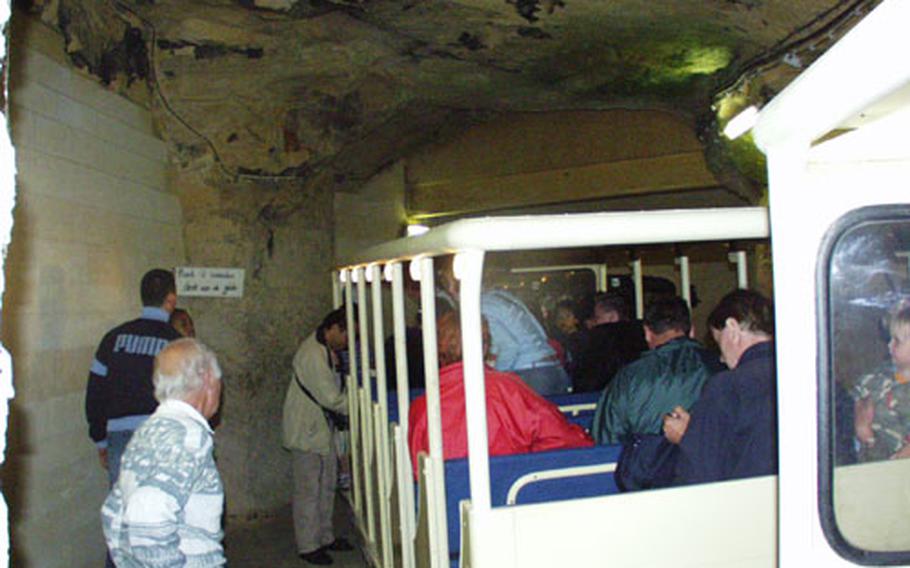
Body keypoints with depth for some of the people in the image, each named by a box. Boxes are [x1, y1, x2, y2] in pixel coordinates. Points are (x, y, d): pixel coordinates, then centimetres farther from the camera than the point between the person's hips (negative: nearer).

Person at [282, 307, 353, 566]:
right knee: (308, 490, 0)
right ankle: (308, 546, 12)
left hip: (323, 427, 10)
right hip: (306, 430, -10)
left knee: (327, 485, 17)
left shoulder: (327, 349, 6)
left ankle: (325, 536, 30)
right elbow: (332, 398, -24)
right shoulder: (313, 355, -25)